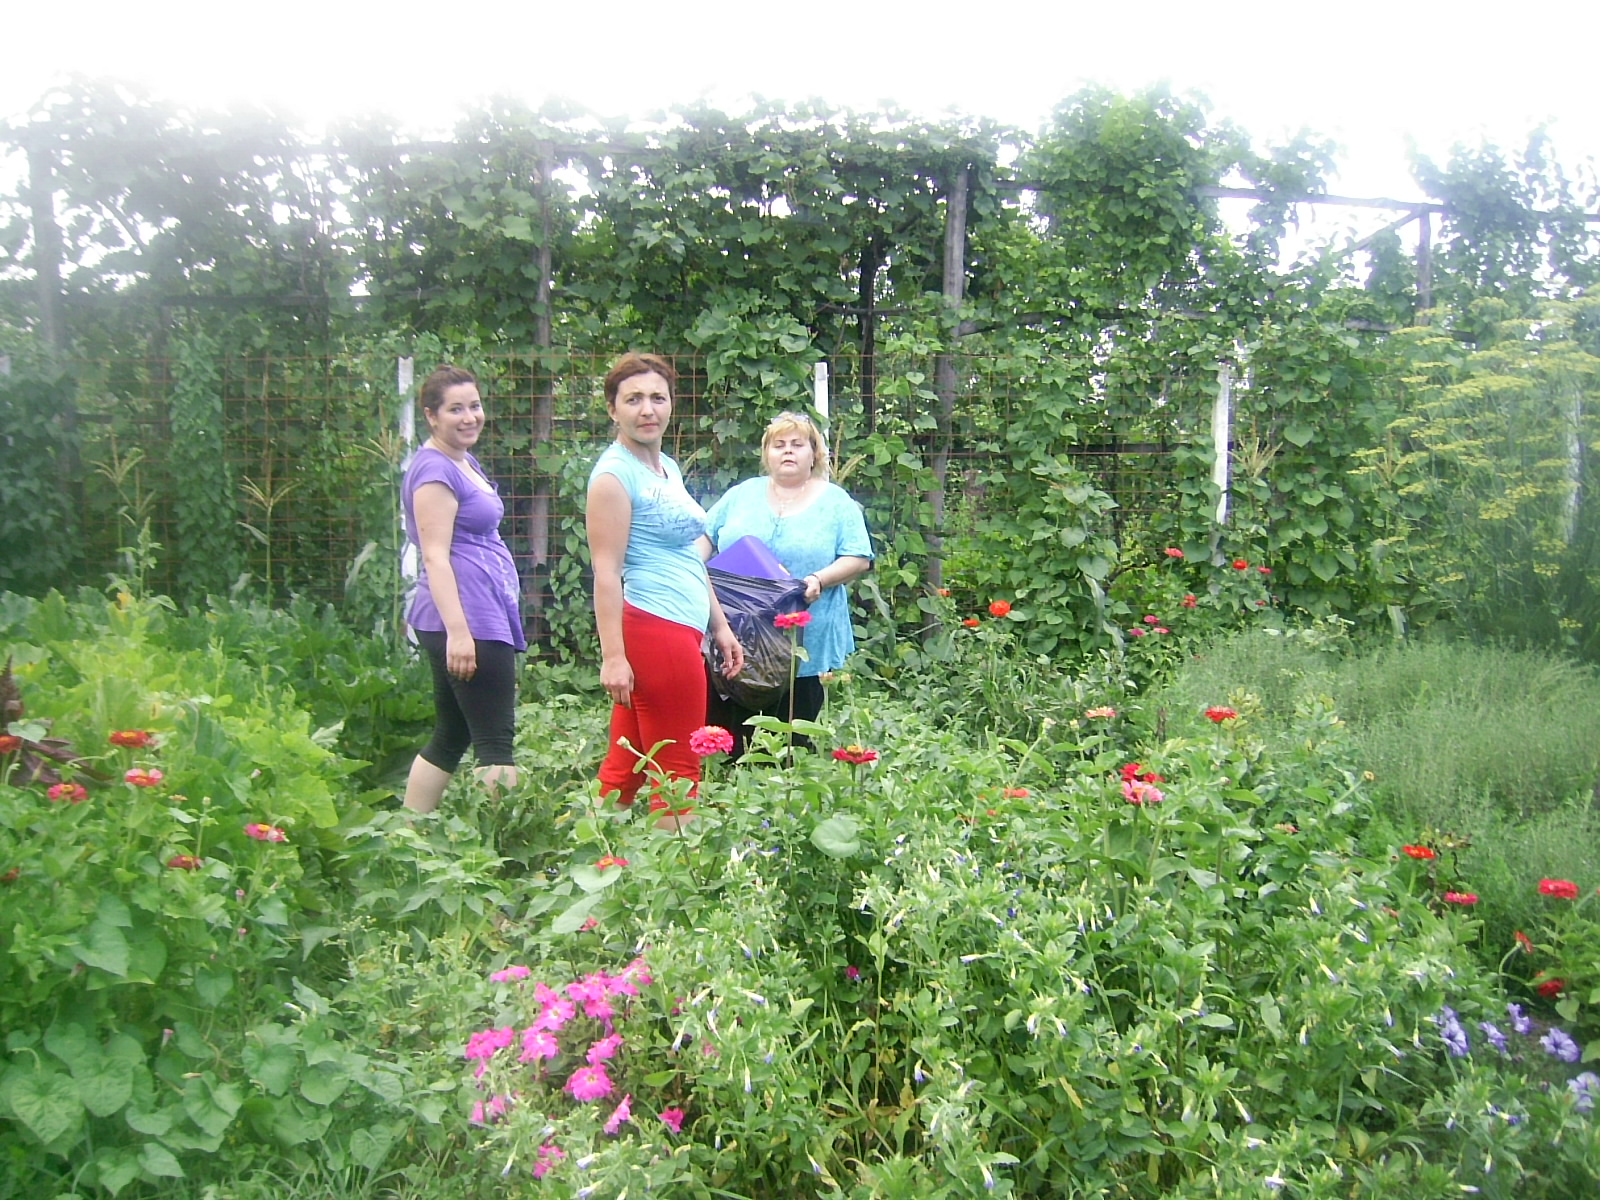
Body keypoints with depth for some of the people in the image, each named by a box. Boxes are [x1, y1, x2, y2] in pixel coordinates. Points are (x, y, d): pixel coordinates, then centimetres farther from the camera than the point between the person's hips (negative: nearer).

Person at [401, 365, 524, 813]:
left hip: (483, 618, 10)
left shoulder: (465, 463, 18)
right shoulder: (435, 470, -11)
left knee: (451, 737, 14)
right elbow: (435, 556, -18)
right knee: (496, 742, -7)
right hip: (466, 623, -10)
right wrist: (457, 630, -25)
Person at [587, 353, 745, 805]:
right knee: (678, 772, -1)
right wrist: (613, 656, -22)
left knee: (625, 768, 13)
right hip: (655, 629, -9)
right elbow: (606, 572, -17)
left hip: (680, 629, 9)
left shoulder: (667, 468, 17)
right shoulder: (614, 474, -10)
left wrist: (720, 625, 22)